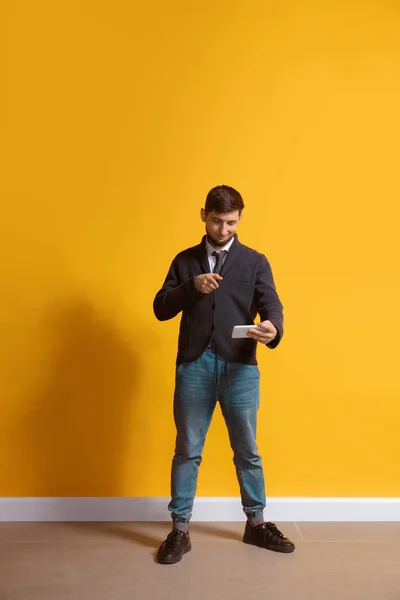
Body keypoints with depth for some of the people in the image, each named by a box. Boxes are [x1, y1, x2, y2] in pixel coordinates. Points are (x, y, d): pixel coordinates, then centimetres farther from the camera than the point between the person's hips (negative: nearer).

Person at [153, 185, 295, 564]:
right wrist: (191, 287, -13)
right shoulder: (184, 260, 11)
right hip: (193, 365, 0)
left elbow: (271, 304, -5)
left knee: (247, 450, 11)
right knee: (187, 450, 7)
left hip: (240, 367, 0)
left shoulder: (255, 262, 8)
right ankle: (179, 530, 19)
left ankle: (256, 524, 28)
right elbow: (161, 309, 5)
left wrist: (273, 327, -29)